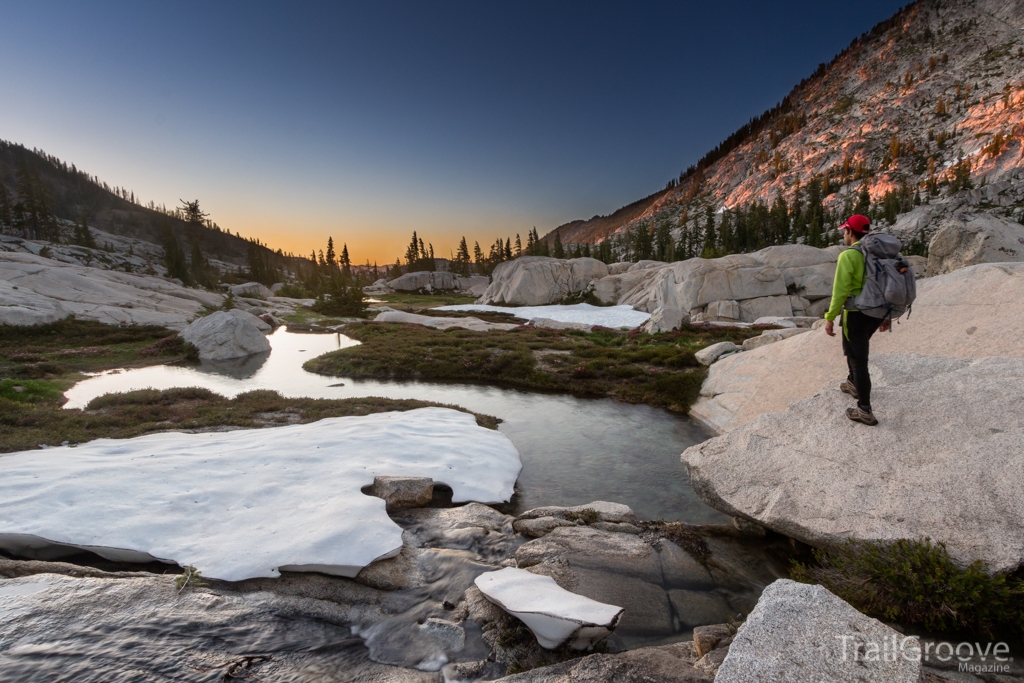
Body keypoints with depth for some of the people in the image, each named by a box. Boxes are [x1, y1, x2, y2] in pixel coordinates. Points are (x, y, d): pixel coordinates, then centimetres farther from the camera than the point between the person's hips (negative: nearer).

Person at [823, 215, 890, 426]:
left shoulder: (848, 256, -15)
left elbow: (840, 290, -19)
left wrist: (830, 318, -12)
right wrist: (886, 315, 21)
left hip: (857, 314, -8)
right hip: (876, 313, 8)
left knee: (858, 359, 0)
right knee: (854, 348, 31)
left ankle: (865, 411, 3)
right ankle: (853, 384, 48)